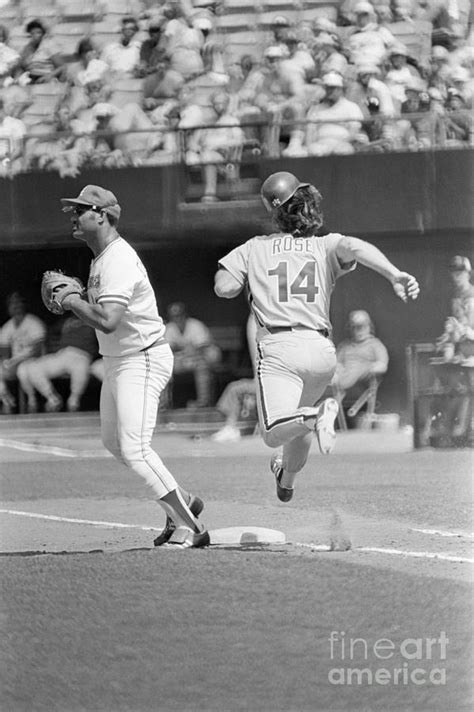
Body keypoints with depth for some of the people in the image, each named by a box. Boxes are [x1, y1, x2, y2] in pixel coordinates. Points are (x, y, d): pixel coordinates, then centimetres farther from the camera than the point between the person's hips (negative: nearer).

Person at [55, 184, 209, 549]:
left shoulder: (119, 261, -23)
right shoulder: (101, 257, 11)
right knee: (114, 441, 20)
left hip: (144, 359, -11)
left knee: (134, 448, -18)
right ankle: (182, 502, 30)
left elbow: (107, 321, -34)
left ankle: (188, 527, -15)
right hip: (116, 361, 11)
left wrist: (71, 299, -21)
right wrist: (77, 297, 5)